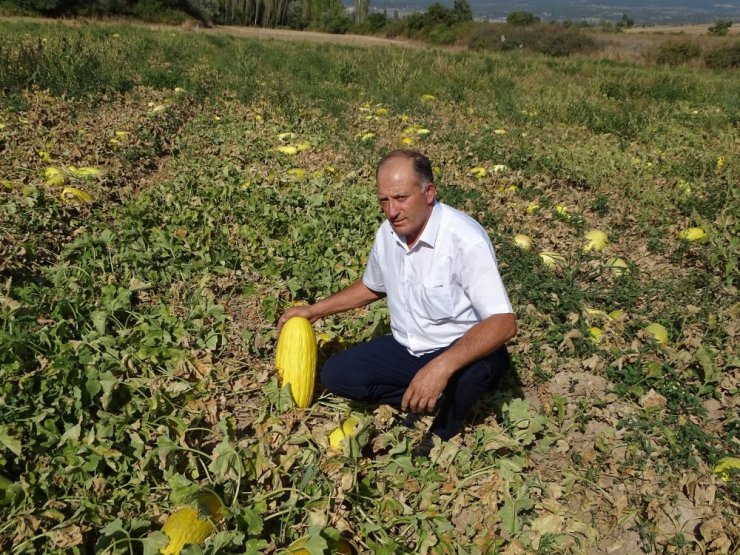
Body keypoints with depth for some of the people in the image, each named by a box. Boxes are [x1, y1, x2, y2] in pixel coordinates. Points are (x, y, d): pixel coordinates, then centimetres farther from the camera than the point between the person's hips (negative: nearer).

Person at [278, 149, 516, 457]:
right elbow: (372, 286, 16)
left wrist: (441, 367, -46)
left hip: (463, 352, -5)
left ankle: (445, 426, -3)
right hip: (408, 348, 6)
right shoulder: (387, 233, -6)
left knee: (478, 368, -38)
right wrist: (314, 310, 10)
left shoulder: (466, 239, -27)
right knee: (335, 374, -7)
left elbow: (503, 323, -33)